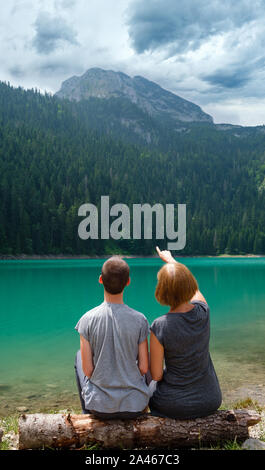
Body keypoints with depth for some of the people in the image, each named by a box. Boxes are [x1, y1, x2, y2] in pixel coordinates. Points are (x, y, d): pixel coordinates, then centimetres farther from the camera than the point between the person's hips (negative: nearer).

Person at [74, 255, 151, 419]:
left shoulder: (88, 320, -14)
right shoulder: (140, 320, -13)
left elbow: (87, 370, -10)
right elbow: (144, 368, -7)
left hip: (99, 405, 0)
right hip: (135, 405, 1)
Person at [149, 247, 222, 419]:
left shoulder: (159, 327, -25)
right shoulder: (203, 311, -14)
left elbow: (156, 375, -15)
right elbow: (193, 288, 10)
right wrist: (170, 259, 23)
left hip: (176, 405, -3)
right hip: (211, 400, 4)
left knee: (153, 390, 31)